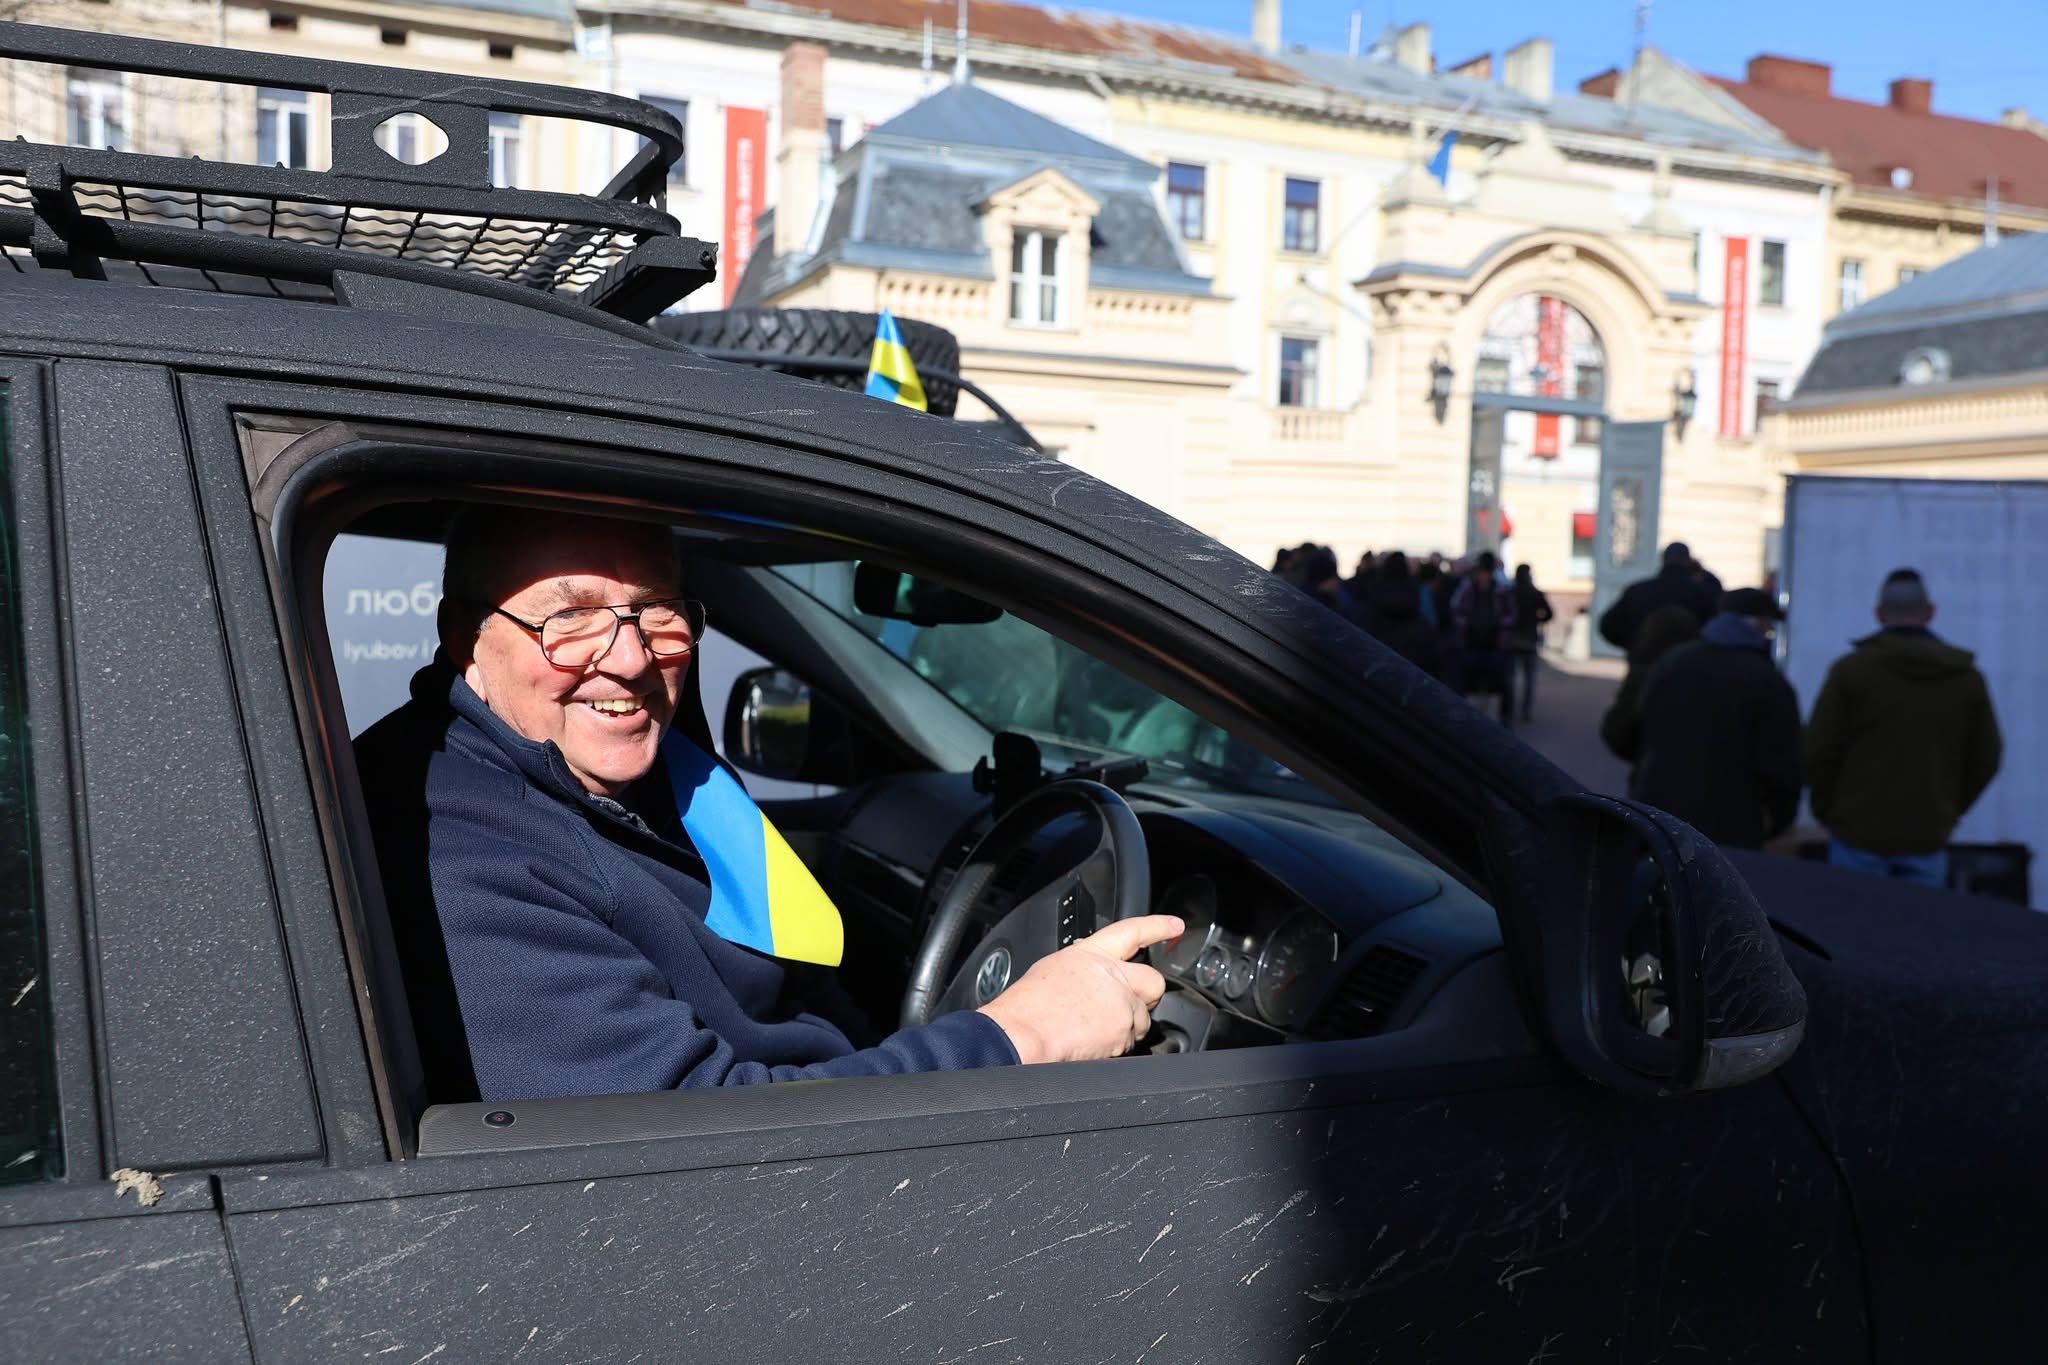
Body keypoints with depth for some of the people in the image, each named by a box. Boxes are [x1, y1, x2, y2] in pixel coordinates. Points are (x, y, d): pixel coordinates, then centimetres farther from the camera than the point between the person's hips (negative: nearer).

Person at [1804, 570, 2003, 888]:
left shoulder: (1851, 669, -6)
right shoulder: (1967, 677, 5)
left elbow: (1818, 752, -6)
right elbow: (1987, 759, 9)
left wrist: (1827, 812, 9)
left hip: (1859, 836, -2)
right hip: (1928, 838, 3)